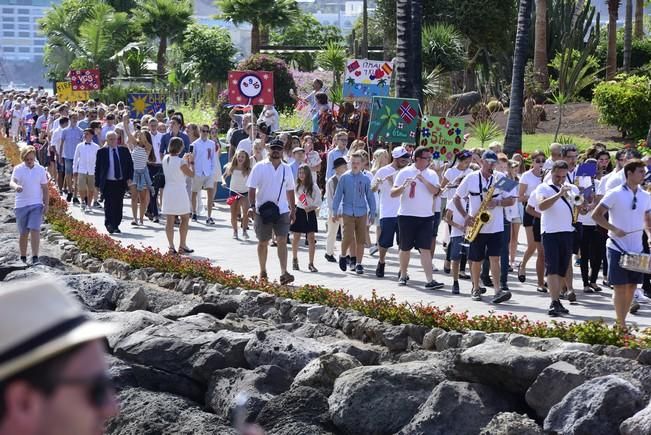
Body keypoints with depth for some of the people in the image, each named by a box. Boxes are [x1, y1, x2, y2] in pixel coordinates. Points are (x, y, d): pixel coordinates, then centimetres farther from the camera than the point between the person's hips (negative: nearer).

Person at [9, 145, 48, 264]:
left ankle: (35, 257, -15)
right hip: (21, 205, 0)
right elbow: (12, 182, -20)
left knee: (35, 230, -13)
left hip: (36, 205, 0)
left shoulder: (41, 170, 3)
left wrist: (46, 204, 1)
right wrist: (16, 186, -44)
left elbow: (45, 188, 8)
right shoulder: (18, 169, -3)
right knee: (23, 233, 7)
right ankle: (23, 258, 20)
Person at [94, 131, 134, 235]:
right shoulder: (102, 152, 1)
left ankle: (116, 225, 16)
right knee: (109, 205, -10)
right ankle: (109, 224, -1)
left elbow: (130, 164, 12)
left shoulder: (124, 151, 8)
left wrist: (129, 178, -1)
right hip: (108, 183, -3)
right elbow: (98, 168, 3)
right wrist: (97, 184, -2)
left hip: (121, 183, 3)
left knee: (118, 205, 6)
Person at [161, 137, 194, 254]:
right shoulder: (181, 162, -17)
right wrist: (189, 162, 6)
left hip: (168, 191, 6)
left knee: (169, 220, 6)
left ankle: (171, 247, 4)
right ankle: (182, 246, 11)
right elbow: (191, 174, -6)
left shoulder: (165, 159, 2)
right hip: (179, 192, -6)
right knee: (185, 218, 10)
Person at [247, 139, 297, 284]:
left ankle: (284, 273, -16)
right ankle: (263, 272, 23)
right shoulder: (260, 167, -3)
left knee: (282, 241, -10)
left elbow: (290, 190, 15)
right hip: (263, 211, -2)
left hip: (282, 211, 2)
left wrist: (293, 209, 14)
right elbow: (252, 188, -5)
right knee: (263, 242, 10)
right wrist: (252, 206, -17)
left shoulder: (287, 169, 8)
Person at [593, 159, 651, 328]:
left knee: (632, 286, 8)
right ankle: (621, 325, 1)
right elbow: (596, 215, -8)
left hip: (637, 250, 5)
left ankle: (622, 321, 19)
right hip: (618, 248, -5)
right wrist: (614, 230, -18)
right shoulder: (615, 194, -9)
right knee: (620, 287, -4)